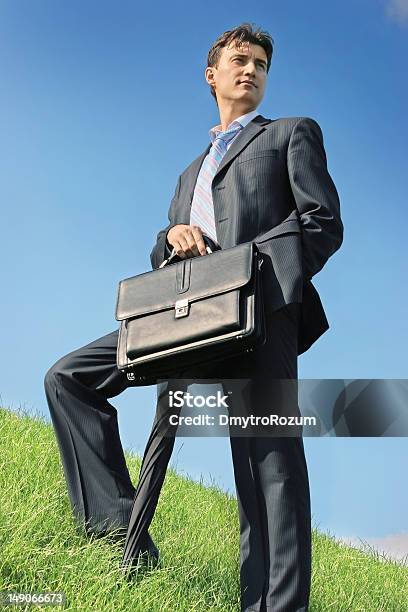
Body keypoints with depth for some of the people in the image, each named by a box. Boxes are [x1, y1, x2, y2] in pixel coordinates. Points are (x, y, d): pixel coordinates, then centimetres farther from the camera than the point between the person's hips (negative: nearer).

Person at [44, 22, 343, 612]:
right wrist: (173, 235, -1)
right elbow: (161, 256, 25)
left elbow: (324, 224, 4)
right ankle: (121, 528, -5)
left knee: (269, 453, -16)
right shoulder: (191, 172, 35)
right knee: (67, 377, -2)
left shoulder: (294, 133, 20)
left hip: (260, 303, -6)